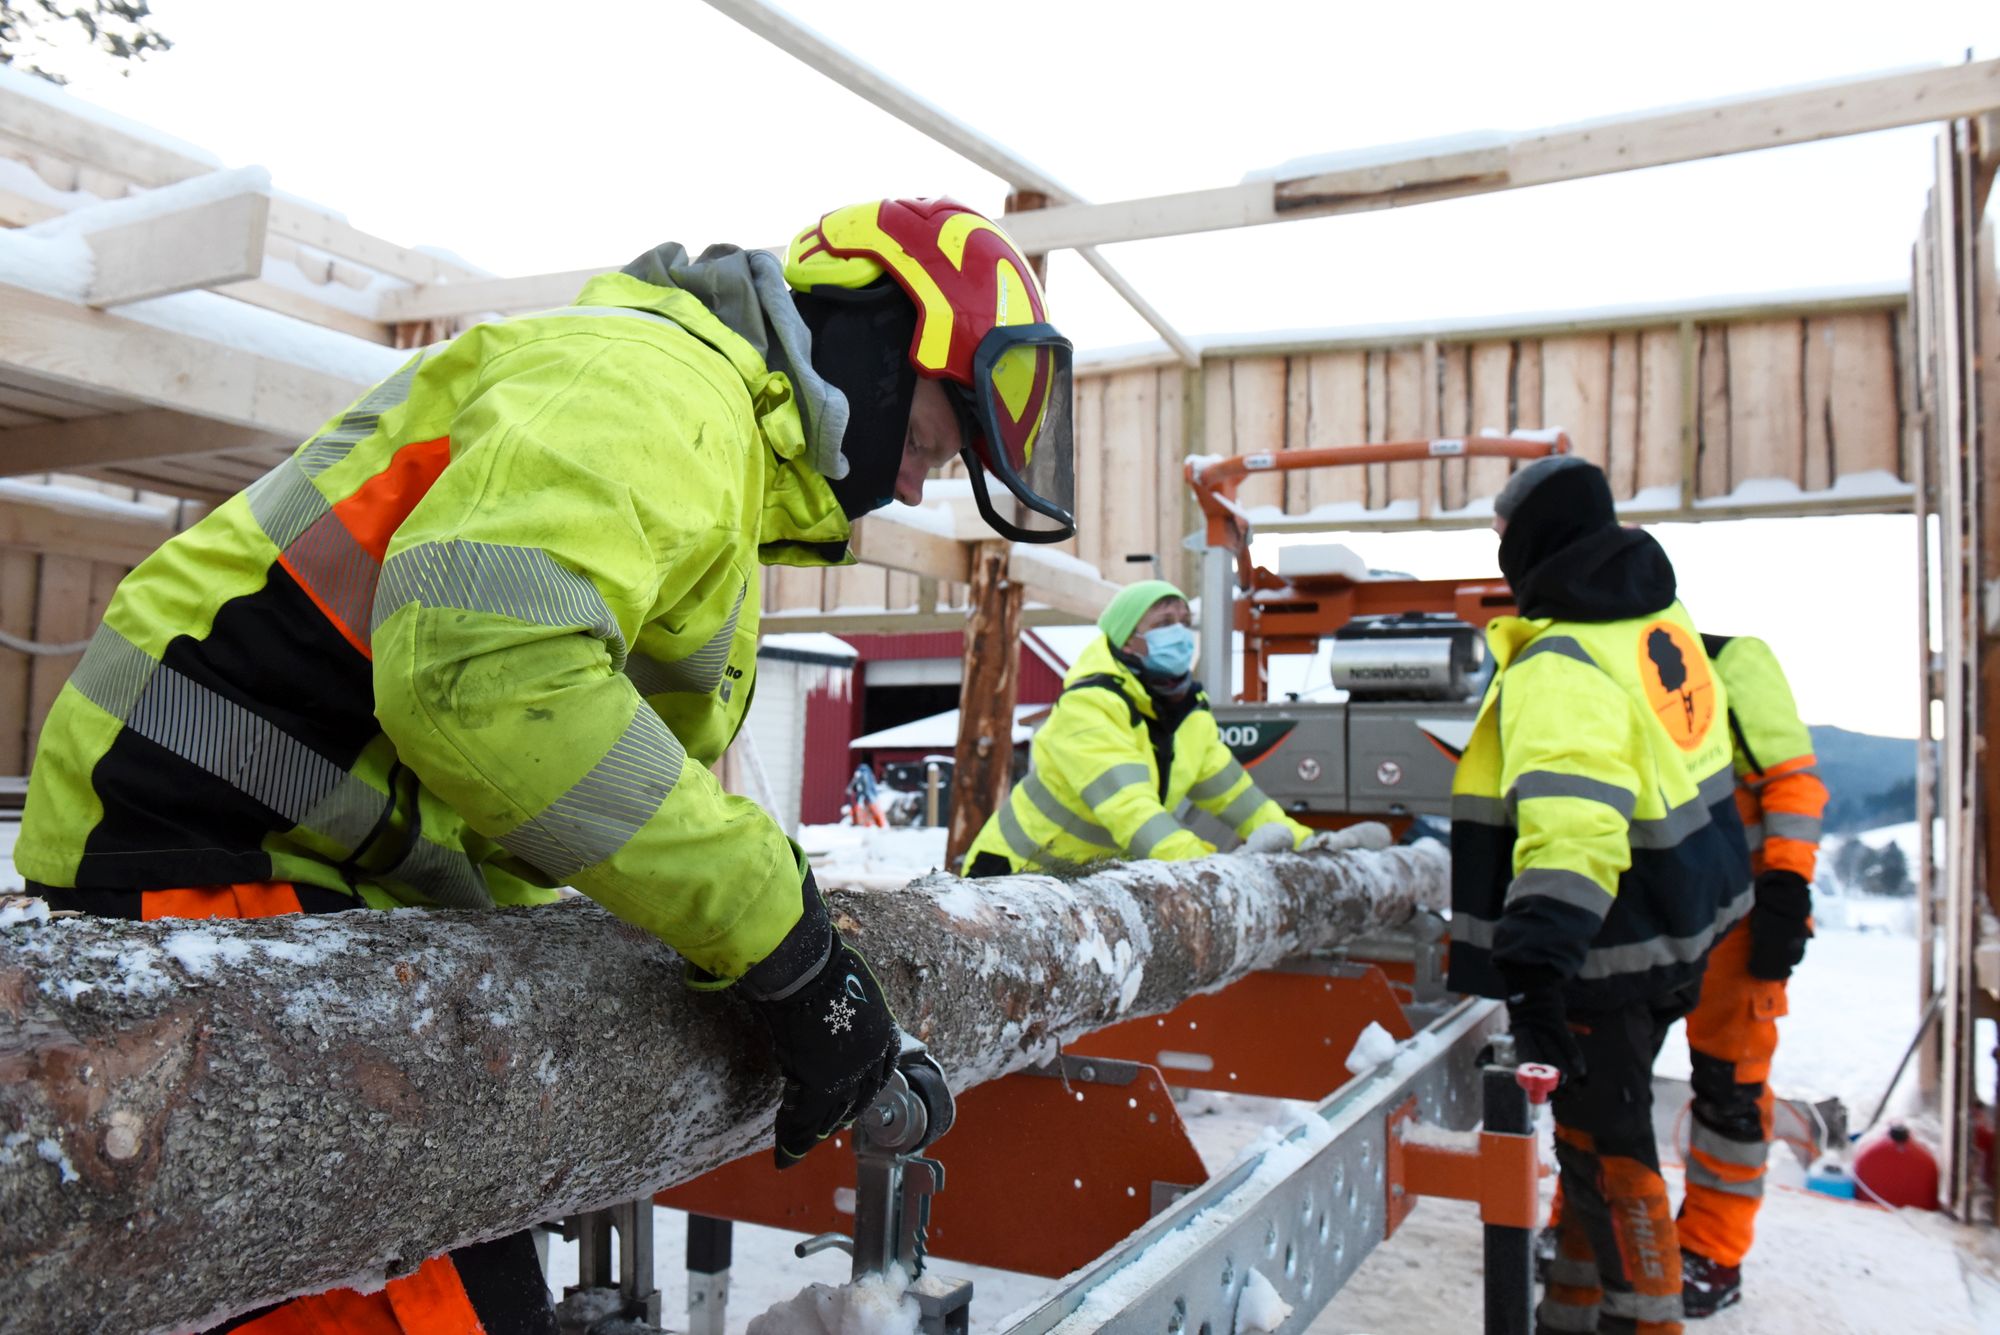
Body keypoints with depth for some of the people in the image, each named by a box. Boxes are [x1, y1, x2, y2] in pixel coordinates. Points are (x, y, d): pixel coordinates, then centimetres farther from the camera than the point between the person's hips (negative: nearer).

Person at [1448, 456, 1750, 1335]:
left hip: (1609, 951, -10)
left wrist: (1538, 964, -41)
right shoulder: (1660, 619, 4)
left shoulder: (1561, 670, -25)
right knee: (1597, 1126, 22)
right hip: (1676, 927, 10)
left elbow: (1570, 824, -37)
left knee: (1605, 1143, 5)